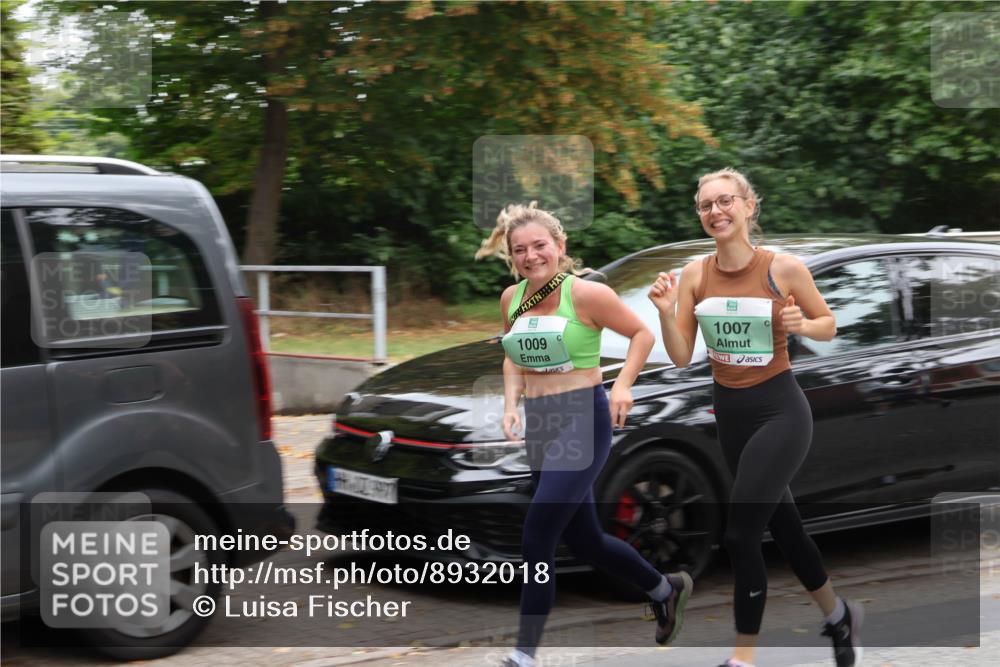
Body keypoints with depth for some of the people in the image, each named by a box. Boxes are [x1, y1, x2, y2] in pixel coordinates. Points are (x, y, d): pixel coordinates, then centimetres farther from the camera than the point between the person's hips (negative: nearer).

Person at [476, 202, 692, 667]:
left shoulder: (587, 294, -12)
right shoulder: (512, 298, 4)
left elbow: (643, 334, -2)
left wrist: (623, 384, -14)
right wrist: (511, 404, 3)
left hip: (582, 422, -7)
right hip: (538, 425, 7)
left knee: (536, 537, -13)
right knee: (584, 541, 17)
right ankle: (665, 588, 42)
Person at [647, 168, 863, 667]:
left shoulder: (784, 269, -12)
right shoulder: (694, 275, -2)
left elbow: (829, 326, 2)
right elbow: (681, 358, -2)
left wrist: (801, 325, -19)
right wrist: (666, 312, -18)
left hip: (779, 410, -5)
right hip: (729, 412, 5)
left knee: (740, 533, -13)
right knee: (783, 526, 18)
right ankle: (839, 616, 42)